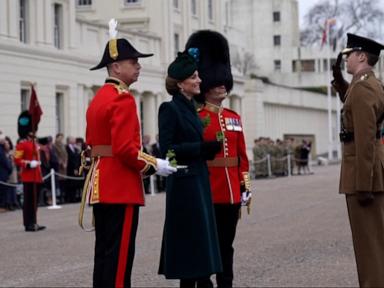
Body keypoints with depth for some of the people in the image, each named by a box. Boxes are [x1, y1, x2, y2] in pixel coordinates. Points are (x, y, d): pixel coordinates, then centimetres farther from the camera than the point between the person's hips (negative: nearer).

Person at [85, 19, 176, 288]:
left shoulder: (99, 98, 16)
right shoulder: (123, 98, -14)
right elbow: (125, 149, -23)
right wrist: (154, 165, -10)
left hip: (102, 186, 10)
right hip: (121, 187, -10)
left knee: (105, 253, 12)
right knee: (119, 256, -7)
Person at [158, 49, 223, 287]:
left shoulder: (191, 109, 15)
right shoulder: (170, 109, -10)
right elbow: (167, 149, -17)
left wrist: (211, 147, 2)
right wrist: (202, 147, -20)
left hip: (200, 182, 9)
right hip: (184, 184, -9)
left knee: (203, 238, 9)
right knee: (190, 240, -6)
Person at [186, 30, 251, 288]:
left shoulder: (234, 118, 13)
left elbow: (242, 155, 15)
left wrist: (246, 185, 10)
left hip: (231, 191, 6)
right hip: (207, 190, -6)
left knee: (226, 245, 11)